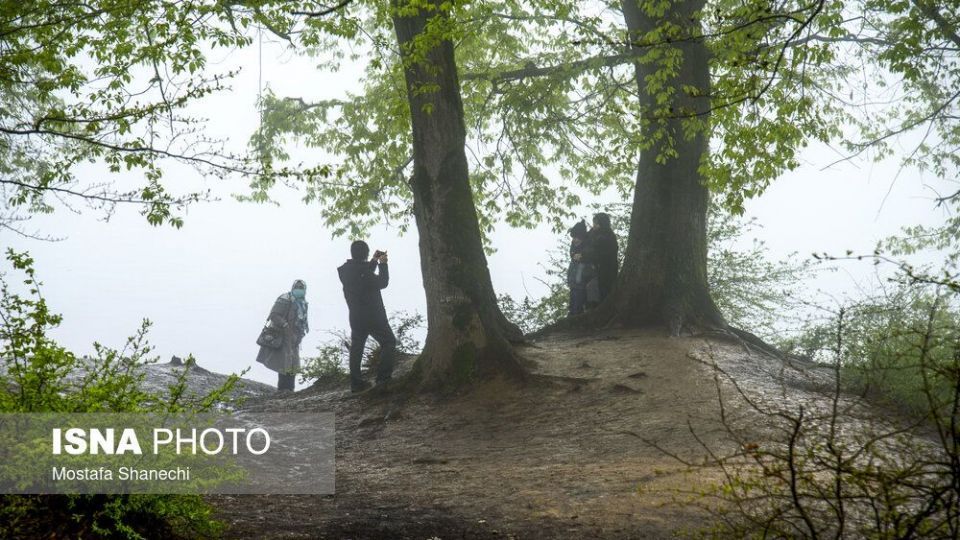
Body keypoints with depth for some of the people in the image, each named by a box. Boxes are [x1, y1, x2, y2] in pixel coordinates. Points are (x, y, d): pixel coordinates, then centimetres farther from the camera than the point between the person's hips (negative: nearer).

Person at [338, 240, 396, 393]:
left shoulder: (345, 270, 4)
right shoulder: (362, 269, -20)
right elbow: (382, 283, -10)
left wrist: (374, 261, 18)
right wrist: (383, 264, -1)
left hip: (355, 316, 7)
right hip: (372, 315, -7)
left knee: (356, 347, 11)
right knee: (389, 342, 4)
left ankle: (355, 382, 10)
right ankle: (383, 377, -7)